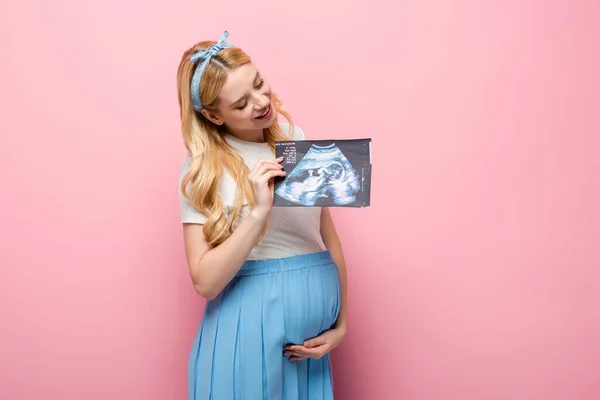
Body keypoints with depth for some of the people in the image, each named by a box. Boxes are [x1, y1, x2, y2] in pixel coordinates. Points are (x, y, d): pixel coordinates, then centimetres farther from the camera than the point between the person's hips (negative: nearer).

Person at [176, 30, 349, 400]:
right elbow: (205, 282, -14)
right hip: (249, 331, -4)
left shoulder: (297, 139, 3)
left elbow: (329, 235, 6)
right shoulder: (202, 168, -9)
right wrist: (258, 211, -24)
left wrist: (340, 323, 4)